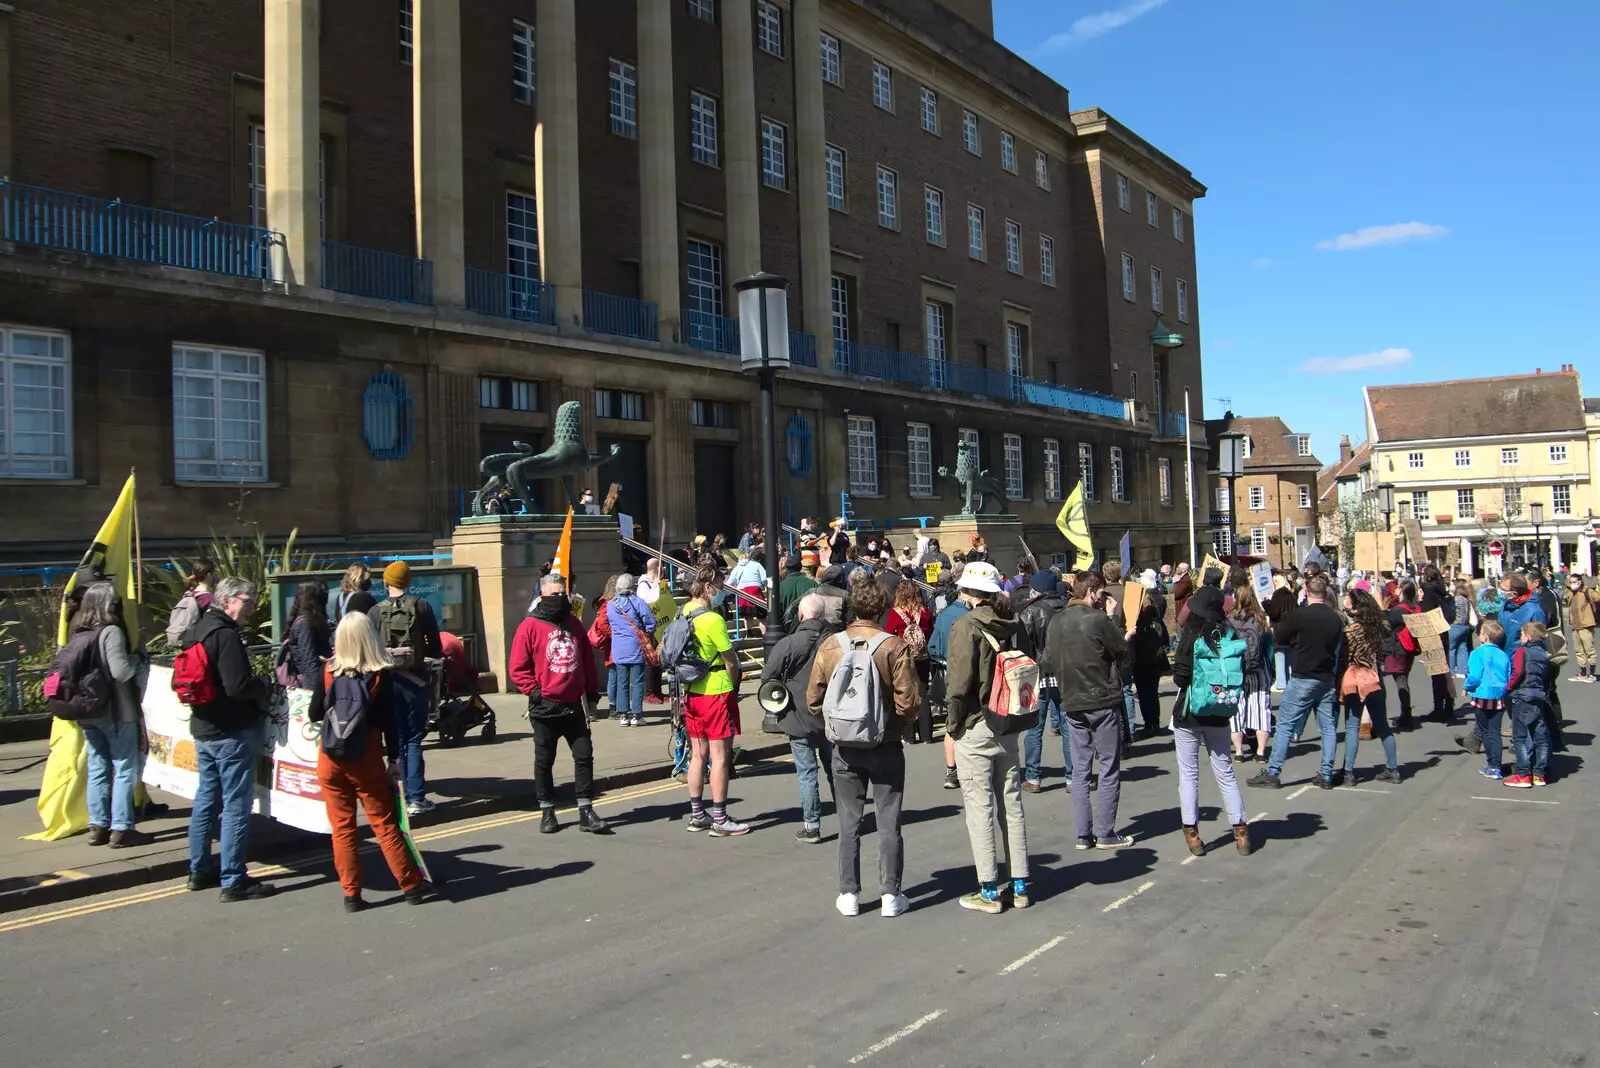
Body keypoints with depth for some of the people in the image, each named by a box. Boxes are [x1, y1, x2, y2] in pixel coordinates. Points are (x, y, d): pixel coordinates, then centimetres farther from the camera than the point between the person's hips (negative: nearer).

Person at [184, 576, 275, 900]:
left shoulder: (196, 630, 10)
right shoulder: (226, 634, -19)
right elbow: (238, 686, -26)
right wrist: (261, 685, -6)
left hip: (202, 728, 10)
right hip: (232, 731, -10)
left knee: (205, 799, 18)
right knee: (236, 805, -3)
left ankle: (200, 870, 29)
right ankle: (233, 881, 2)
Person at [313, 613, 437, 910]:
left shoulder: (327, 671, -4)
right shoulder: (381, 674, -8)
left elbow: (315, 715, 2)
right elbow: (389, 719, -5)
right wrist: (394, 759, 2)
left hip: (331, 759, 1)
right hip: (367, 759, -1)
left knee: (342, 827, 9)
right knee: (385, 824, 8)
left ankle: (351, 894, 12)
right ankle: (411, 885, 15)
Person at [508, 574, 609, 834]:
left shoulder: (573, 624, 10)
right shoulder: (530, 627, -6)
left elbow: (587, 659, 16)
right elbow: (517, 668, -6)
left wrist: (592, 691, 13)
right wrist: (534, 691, -15)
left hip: (574, 705, 4)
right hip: (545, 707, -4)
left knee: (584, 755, 2)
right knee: (544, 761, 8)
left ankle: (586, 812, 8)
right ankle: (547, 812, 20)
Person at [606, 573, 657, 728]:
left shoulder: (610, 604, 2)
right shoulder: (638, 602, -10)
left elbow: (608, 623, 12)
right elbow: (651, 622, -10)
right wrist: (648, 636, 7)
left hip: (618, 649, 3)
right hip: (636, 647, -3)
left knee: (622, 682, 9)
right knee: (637, 682, 3)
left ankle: (623, 715, 9)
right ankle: (636, 715, 4)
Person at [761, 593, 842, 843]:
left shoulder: (789, 644, -16)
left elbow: (767, 677, -9)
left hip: (800, 718, -4)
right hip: (832, 718, 4)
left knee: (807, 773, 4)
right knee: (835, 769, 17)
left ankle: (811, 825, 6)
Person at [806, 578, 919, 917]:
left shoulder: (829, 647, -4)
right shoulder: (893, 646, -12)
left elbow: (813, 701, -1)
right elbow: (908, 701, -14)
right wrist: (895, 724, 5)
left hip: (844, 748, 2)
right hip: (885, 747, -2)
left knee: (848, 823, 11)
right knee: (888, 823, 8)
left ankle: (849, 895, 16)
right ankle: (890, 895, 13)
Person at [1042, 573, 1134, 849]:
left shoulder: (1056, 621, 3)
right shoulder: (1098, 619, -15)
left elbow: (1048, 665, 7)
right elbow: (1123, 649, -5)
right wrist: (1128, 635, 14)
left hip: (1072, 704, 5)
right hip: (1103, 702, -5)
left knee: (1080, 770, 10)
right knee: (1109, 769, 5)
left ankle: (1082, 834, 11)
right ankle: (1105, 834, 6)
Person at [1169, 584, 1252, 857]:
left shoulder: (1192, 638, -14)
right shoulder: (1232, 636, -2)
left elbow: (1179, 678, -17)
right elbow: (1243, 674, 2)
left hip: (1189, 714, -4)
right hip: (1219, 715, 4)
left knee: (1188, 774, 5)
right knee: (1225, 772, 13)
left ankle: (1192, 834, 7)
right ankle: (1241, 832, 14)